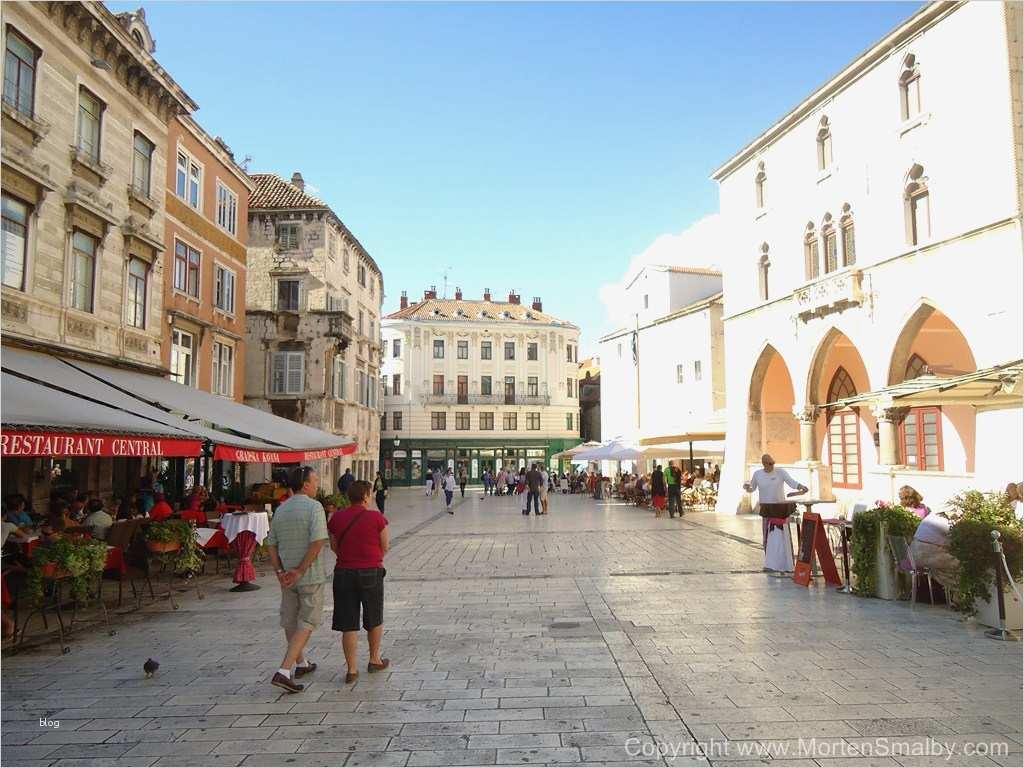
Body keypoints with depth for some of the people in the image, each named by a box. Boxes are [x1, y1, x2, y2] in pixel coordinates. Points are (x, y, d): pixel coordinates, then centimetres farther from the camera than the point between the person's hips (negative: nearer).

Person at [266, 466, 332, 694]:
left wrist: (279, 571, 1)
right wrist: (301, 570, -18)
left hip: (287, 575, 7)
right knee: (307, 623, 1)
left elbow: (271, 544, 7)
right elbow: (318, 542, -24)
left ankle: (300, 663, 36)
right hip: (311, 575, -7)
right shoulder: (314, 507, -14)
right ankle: (284, 671, -9)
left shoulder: (280, 510, 7)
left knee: (290, 621, 19)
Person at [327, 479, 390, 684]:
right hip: (371, 573, -2)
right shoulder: (377, 517, -10)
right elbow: (385, 547, -3)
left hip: (343, 573, 2)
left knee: (348, 624, 6)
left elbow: (334, 546, 9)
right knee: (375, 620, 18)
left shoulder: (336, 518, 0)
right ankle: (375, 660, 31)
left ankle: (352, 670, 7)